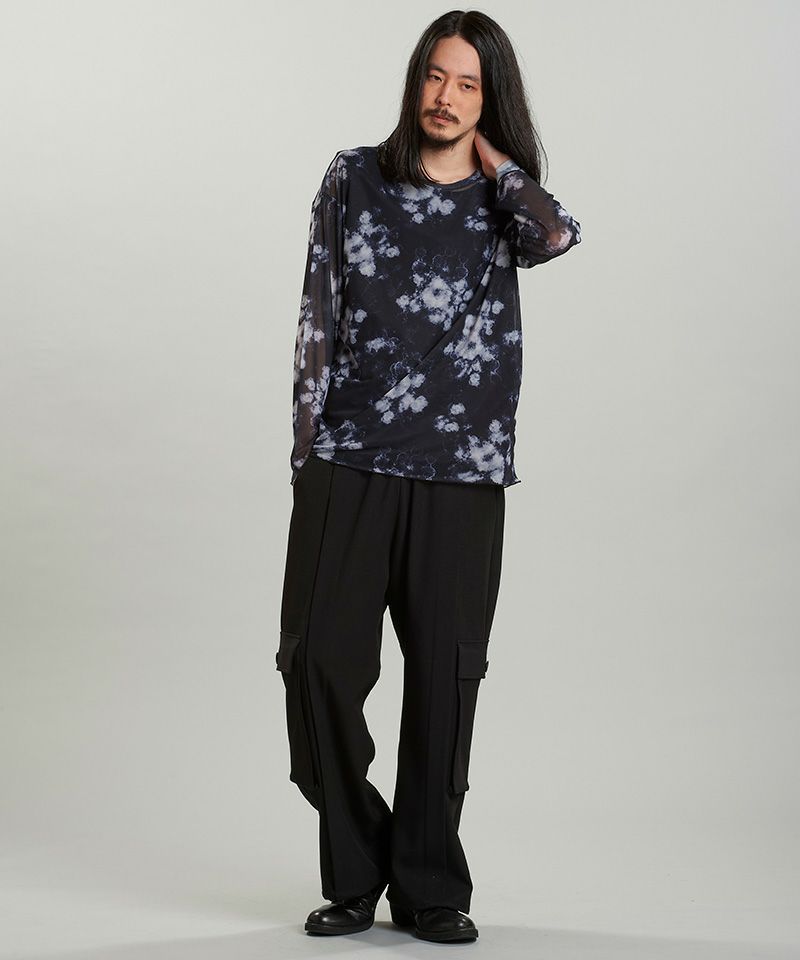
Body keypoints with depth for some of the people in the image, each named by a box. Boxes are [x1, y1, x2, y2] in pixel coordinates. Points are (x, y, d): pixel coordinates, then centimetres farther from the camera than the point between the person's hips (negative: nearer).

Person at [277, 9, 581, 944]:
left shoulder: (500, 201, 10)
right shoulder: (355, 179, 9)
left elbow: (560, 235, -15)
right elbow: (319, 315, 8)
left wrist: (488, 155, 0)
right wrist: (306, 445, 2)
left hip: (461, 471, 0)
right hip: (348, 462, 0)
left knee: (445, 675, 3)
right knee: (320, 662, -4)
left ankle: (430, 888, 17)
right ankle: (354, 874, 14)